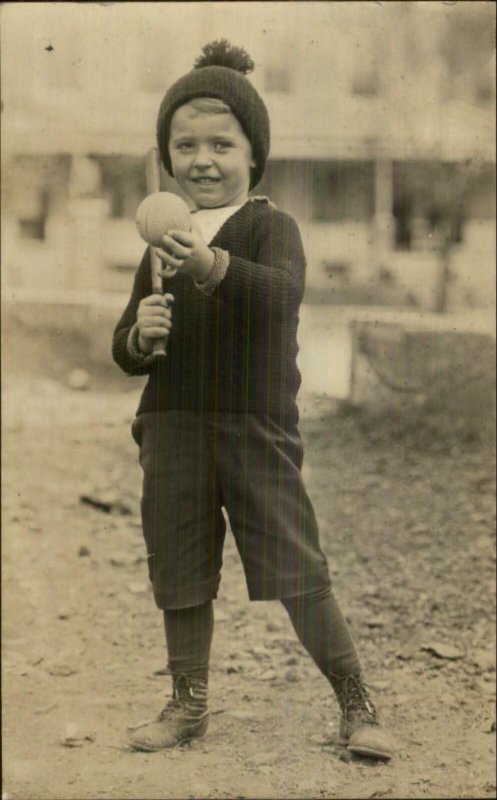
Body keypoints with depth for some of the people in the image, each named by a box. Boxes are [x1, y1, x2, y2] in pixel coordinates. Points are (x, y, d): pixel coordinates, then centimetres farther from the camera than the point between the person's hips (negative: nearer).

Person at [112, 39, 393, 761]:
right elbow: (123, 347, 14)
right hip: (173, 425, 5)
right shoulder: (164, 243, 9)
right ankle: (188, 703, 30)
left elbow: (283, 293, -27)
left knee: (298, 574, -1)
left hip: (257, 428, -4)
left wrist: (214, 268, -44)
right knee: (180, 574, 12)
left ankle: (357, 704, 14)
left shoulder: (270, 225, -5)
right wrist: (139, 335, -10)